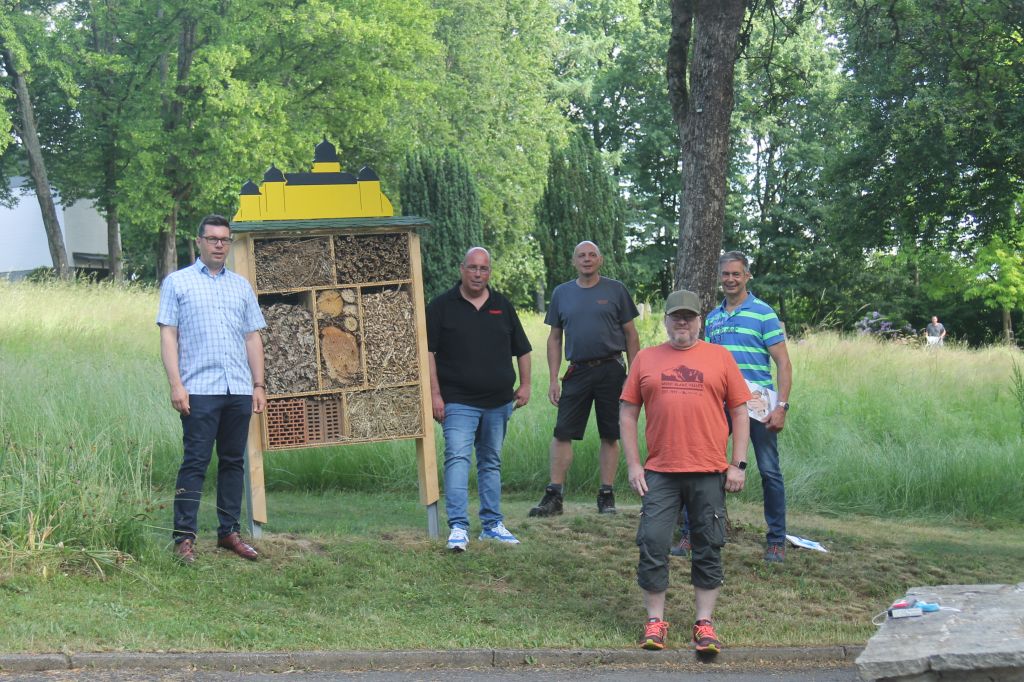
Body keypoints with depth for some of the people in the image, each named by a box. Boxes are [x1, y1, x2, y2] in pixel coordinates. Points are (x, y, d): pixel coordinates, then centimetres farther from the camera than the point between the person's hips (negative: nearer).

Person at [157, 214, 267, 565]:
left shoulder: (241, 285, 18)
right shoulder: (177, 282, 5)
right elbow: (168, 334, -1)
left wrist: (259, 384, 9)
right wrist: (175, 384, -10)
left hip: (239, 390, 4)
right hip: (200, 390, -4)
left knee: (233, 461, 8)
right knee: (195, 462, -7)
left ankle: (229, 531, 16)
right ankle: (184, 536, -4)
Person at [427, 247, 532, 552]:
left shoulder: (502, 306, 10)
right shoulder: (442, 306, -1)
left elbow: (522, 349, 16)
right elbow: (428, 351, -3)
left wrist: (525, 384, 8)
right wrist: (435, 393, -9)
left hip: (498, 401, 4)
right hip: (458, 402, -4)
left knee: (491, 463, 13)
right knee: (457, 458, -16)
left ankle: (492, 524, 20)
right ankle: (458, 527, -20)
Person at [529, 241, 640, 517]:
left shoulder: (615, 290, 4)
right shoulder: (562, 293, 10)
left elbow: (631, 334, 6)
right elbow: (554, 338, 13)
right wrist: (553, 379, 6)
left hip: (611, 370, -2)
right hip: (577, 371, 2)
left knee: (610, 435, 3)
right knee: (562, 433, -3)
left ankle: (606, 496, 12)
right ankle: (553, 496, 1)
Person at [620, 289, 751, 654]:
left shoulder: (720, 357, 7)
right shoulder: (646, 359, 8)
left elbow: (739, 412, 7)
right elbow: (627, 413, 9)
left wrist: (738, 464, 0)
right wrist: (633, 464, 1)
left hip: (709, 473, 0)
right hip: (659, 473, 0)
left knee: (708, 550, 5)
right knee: (652, 545, -3)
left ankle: (704, 624, 13)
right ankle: (655, 622, 9)